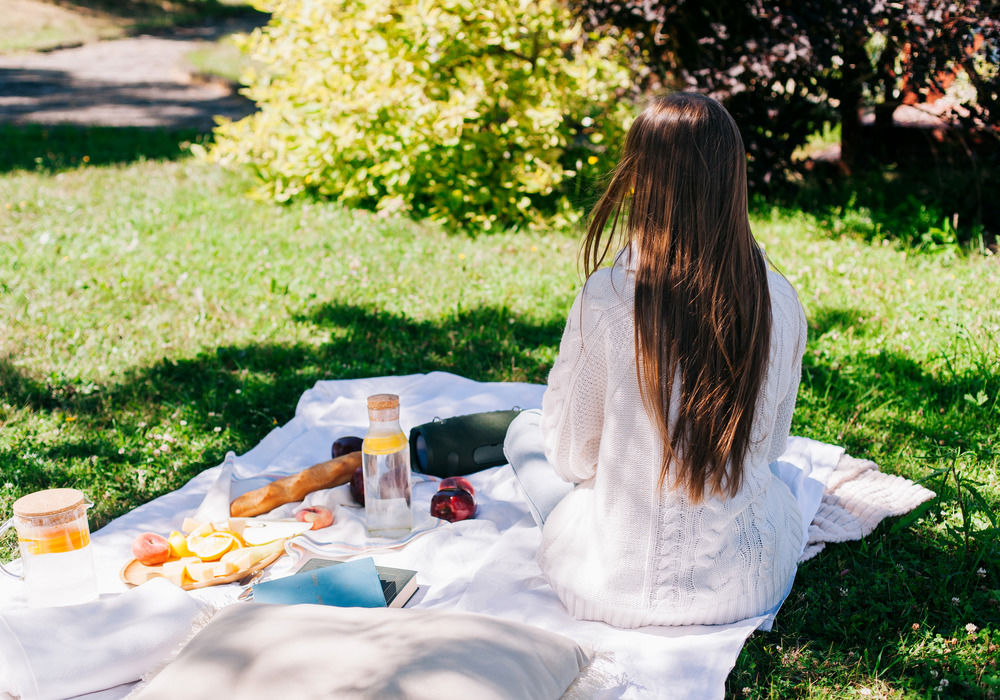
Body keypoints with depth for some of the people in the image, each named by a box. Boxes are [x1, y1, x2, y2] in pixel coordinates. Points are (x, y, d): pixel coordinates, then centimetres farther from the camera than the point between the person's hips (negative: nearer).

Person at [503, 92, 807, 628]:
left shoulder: (605, 298, -22)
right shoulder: (781, 303, -13)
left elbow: (571, 456, -8)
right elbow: (768, 443, 5)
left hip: (616, 587, -2)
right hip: (746, 586, 3)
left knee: (523, 428, 25)